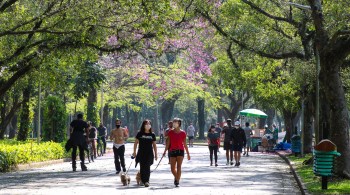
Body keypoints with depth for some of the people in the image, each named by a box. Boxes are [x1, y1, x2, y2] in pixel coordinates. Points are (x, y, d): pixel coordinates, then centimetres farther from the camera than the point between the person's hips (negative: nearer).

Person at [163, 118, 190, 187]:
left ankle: (177, 181, -9)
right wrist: (165, 151, 1)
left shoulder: (182, 133, 1)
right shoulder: (170, 132, 4)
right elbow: (168, 143, 7)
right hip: (172, 151, 2)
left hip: (180, 151, -2)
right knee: (172, 168, 4)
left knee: (178, 166, -12)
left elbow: (185, 144, 7)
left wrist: (188, 154, 9)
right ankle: (176, 177, 33)